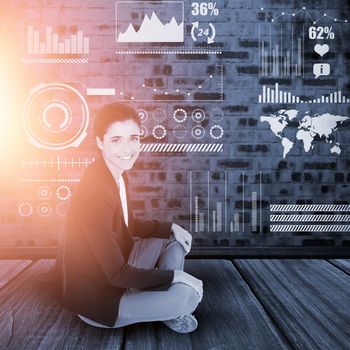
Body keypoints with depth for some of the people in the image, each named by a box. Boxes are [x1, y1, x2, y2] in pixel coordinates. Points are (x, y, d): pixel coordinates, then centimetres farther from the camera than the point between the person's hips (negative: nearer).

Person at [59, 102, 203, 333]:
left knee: (176, 238, 13)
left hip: (117, 273, 9)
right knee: (188, 295, -21)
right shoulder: (94, 191, -30)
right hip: (98, 297, -9)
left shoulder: (119, 175, -2)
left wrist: (172, 228, 1)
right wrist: (175, 276, -18)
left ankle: (169, 305, 10)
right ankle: (167, 309, 13)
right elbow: (117, 274, -28)